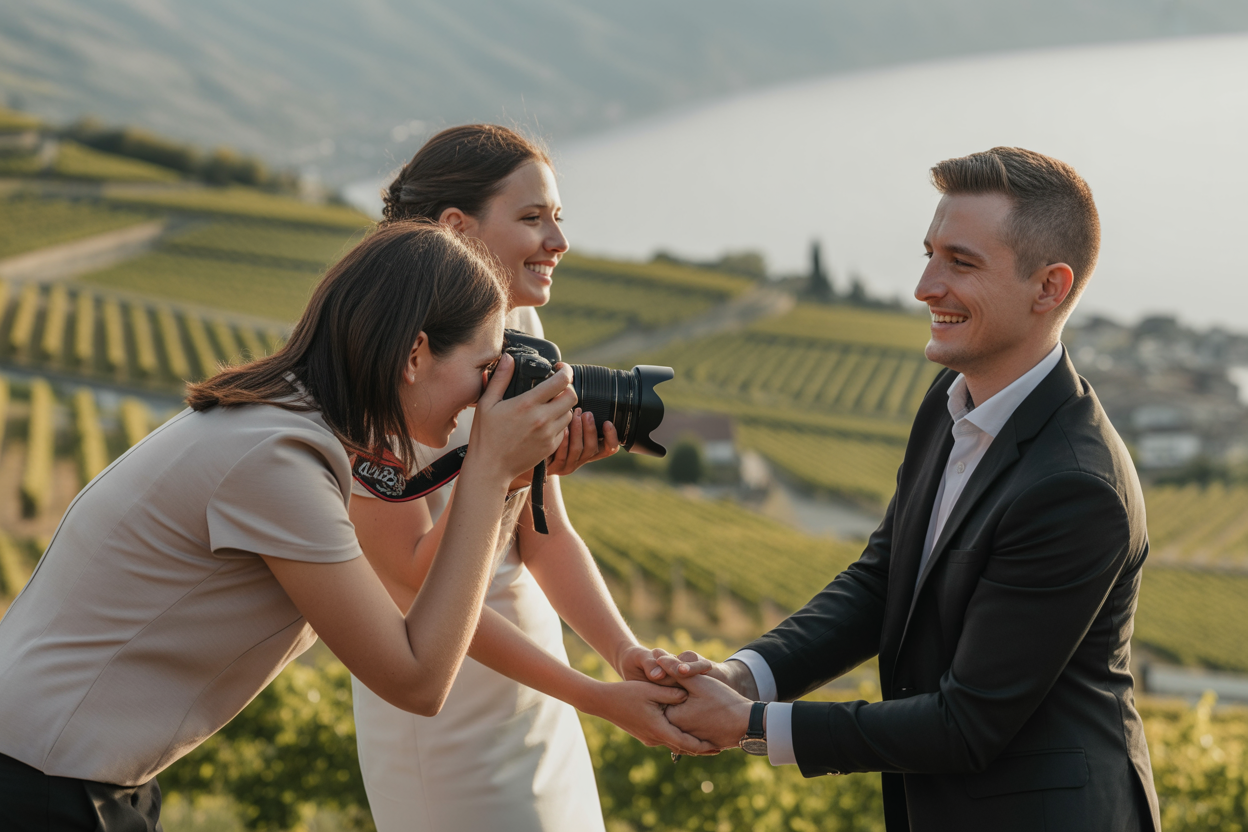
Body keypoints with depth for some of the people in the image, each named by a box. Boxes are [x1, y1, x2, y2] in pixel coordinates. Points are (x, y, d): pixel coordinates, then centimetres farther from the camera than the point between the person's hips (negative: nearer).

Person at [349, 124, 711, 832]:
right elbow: (414, 584, -22)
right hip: (446, 710, -7)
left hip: (530, 662, 7)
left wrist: (624, 649, -17)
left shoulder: (519, 331, 1)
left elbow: (545, 537, 0)